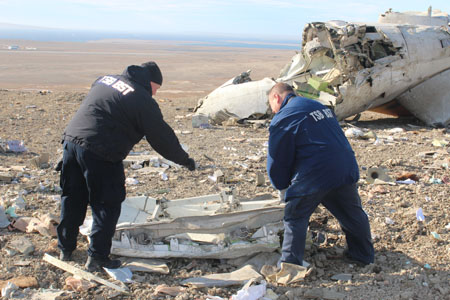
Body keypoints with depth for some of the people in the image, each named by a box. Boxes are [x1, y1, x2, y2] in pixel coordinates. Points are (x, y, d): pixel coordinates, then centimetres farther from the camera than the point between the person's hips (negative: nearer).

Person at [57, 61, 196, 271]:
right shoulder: (143, 100, -5)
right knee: (107, 205, 6)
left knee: (72, 200, 20)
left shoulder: (105, 80, 17)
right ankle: (97, 257, 9)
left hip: (71, 138, 8)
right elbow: (161, 137, 0)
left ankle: (65, 249, 32)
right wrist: (184, 159, 12)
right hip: (99, 153, -8)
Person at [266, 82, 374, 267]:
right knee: (352, 214, 22)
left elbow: (278, 160, -2)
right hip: (346, 169, 7)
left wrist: (281, 185, 15)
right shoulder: (319, 106, 20)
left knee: (295, 218, 8)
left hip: (313, 176, -7)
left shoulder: (282, 119, -4)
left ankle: (290, 265, 11)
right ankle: (364, 255, 36)